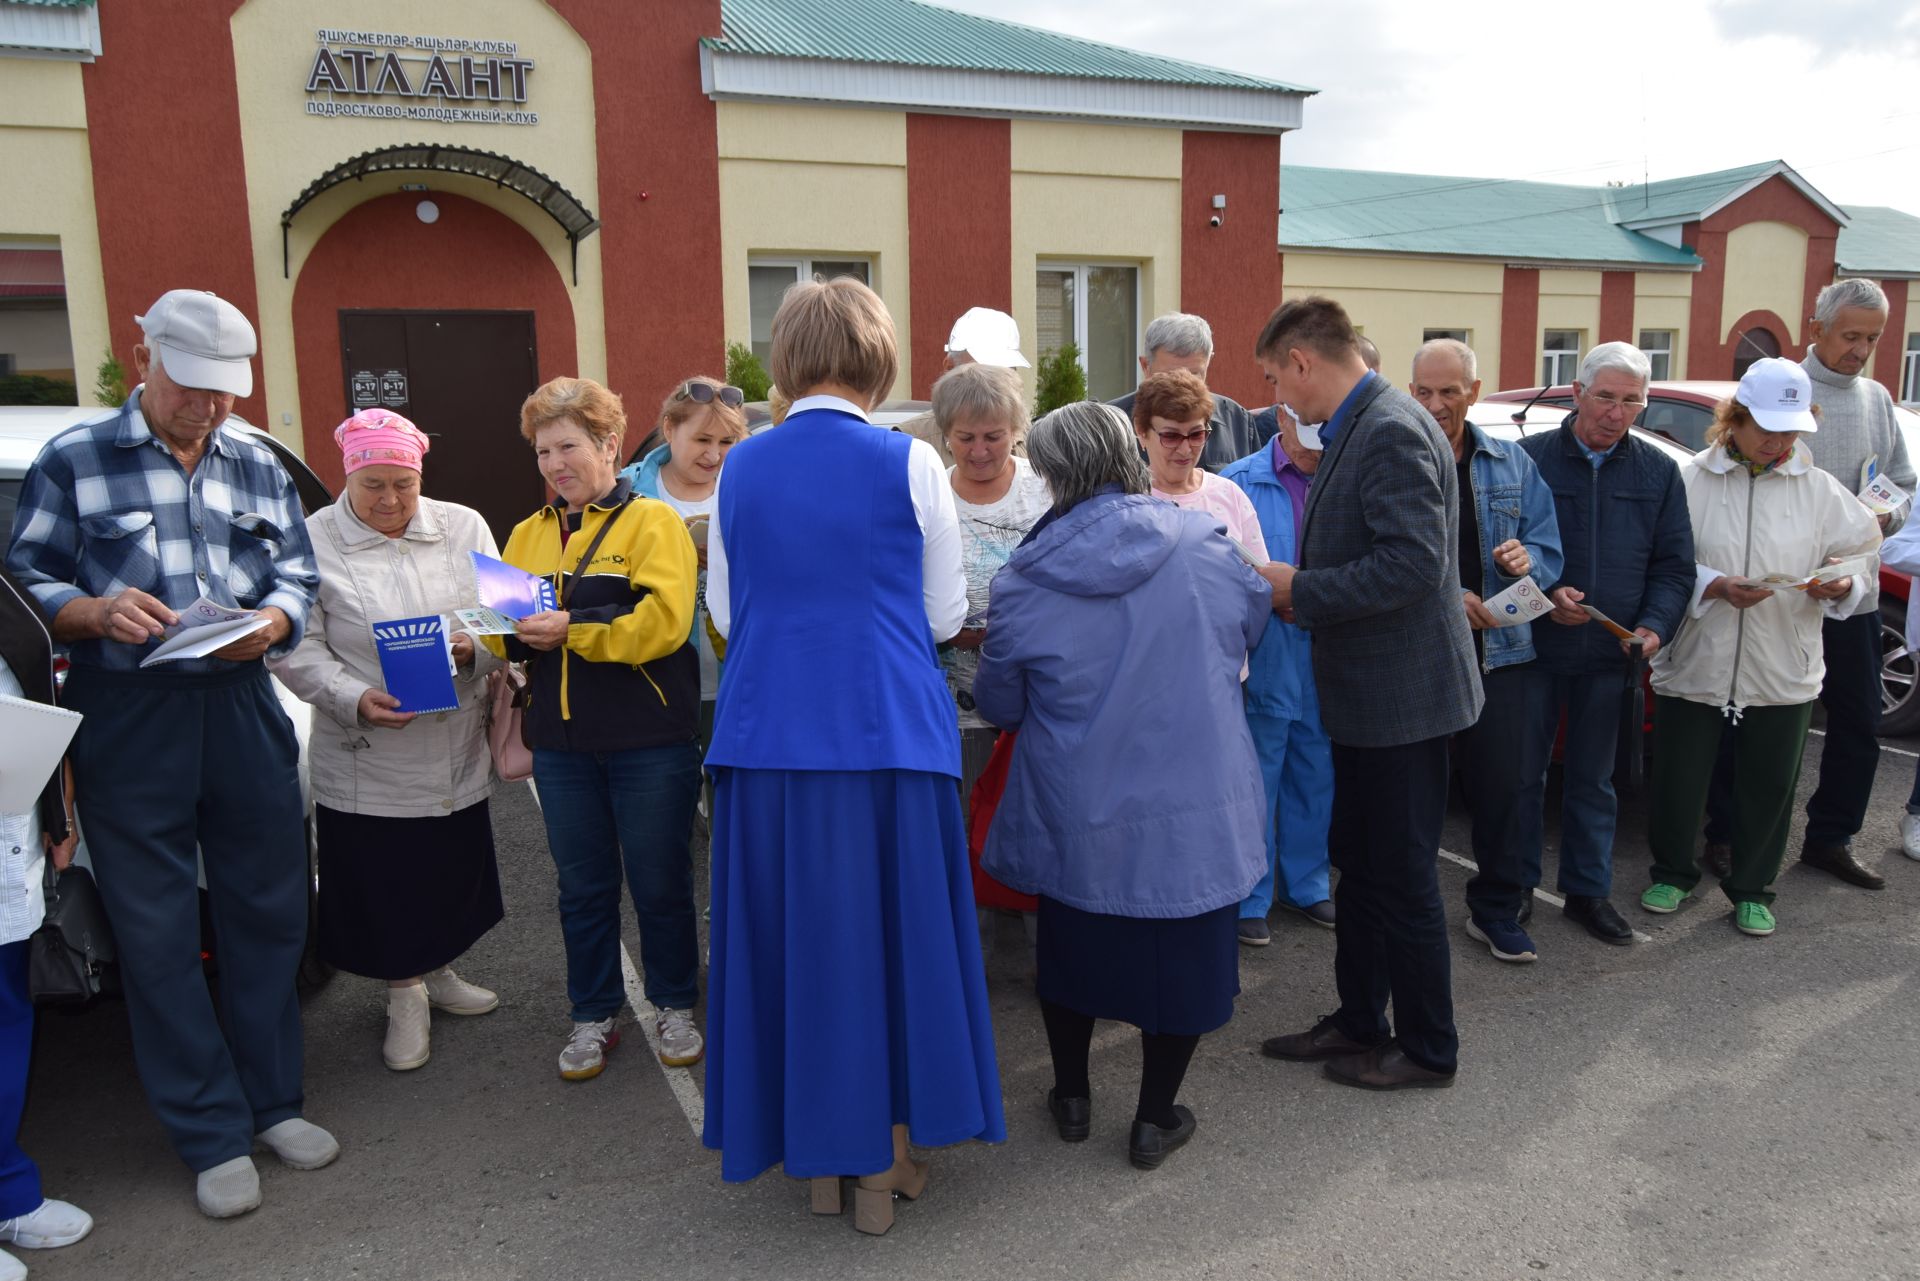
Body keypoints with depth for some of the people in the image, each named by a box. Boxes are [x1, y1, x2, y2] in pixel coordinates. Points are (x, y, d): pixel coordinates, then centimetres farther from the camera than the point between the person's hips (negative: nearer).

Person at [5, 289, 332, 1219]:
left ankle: (272, 1102, 26)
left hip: (243, 712, 3)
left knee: (268, 912, 9)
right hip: (128, 724, -3)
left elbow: (297, 577, 11)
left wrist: (273, 621, -10)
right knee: (158, 934, 3)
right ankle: (213, 1136, 16)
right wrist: (95, 612, -20)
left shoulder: (258, 466, 11)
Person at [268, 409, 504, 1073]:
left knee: (452, 871, 16)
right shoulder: (312, 541, -5)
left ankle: (436, 972, 42)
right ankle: (406, 995, 31)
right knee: (384, 885, 7)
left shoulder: (464, 527, 4)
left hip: (457, 753, 3)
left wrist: (471, 650, -17)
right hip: (366, 761, -3)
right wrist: (357, 699, -22)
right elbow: (298, 650, -8)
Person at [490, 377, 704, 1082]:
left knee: (660, 883, 7)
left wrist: (571, 629, -22)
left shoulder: (653, 521, -4)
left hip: (650, 739, -4)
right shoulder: (527, 534, 13)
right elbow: (502, 628, 10)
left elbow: (665, 620, -18)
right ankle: (594, 1016, 28)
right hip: (562, 743, 5)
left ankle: (674, 1007, 25)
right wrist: (513, 630, -12)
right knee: (583, 886, 13)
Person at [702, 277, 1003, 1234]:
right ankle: (882, 1161, 23)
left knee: (793, 937, 14)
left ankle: (818, 1153, 28)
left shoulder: (742, 467, 3)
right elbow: (946, 617, 0)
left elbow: (725, 615, 11)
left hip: (768, 736, 3)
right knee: (890, 936, 11)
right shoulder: (910, 463, -5)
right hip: (888, 733, -2)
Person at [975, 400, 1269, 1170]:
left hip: (1077, 811, 0)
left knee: (1074, 942, 22)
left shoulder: (1024, 584, -12)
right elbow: (1253, 622, 13)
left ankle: (1071, 1096, 36)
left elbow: (998, 705, -1)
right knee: (1180, 947, 16)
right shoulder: (1203, 545, -8)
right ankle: (1157, 1118, 27)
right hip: (1195, 804, 0)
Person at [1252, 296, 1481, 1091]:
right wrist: (1298, 592, 6)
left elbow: (1413, 563, -27)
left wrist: (1301, 588, -19)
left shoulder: (1392, 431, -20)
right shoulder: (1356, 429, 11)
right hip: (1368, 695, 10)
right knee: (1359, 866, 18)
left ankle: (1427, 1048, 22)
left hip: (1402, 696, -10)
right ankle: (1358, 1021, 33)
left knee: (1401, 876, 4)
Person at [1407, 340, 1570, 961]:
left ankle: (1497, 909, 21)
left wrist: (1526, 559, -12)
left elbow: (1548, 548, 11)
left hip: (1497, 648, 3)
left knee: (1507, 782, 4)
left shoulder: (1512, 464, 10)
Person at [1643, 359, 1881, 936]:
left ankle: (1752, 889, 30)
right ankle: (1672, 874, 30)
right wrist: (1716, 586, -22)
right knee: (1678, 781, 8)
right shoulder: (1689, 480, -4)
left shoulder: (1820, 490, 5)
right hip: (1693, 667, -2)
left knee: (1768, 788, 11)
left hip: (1782, 673, 2)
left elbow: (1862, 556, 8)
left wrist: (1842, 584, -13)